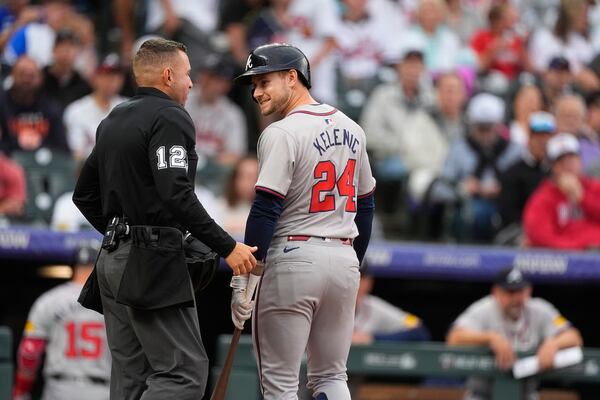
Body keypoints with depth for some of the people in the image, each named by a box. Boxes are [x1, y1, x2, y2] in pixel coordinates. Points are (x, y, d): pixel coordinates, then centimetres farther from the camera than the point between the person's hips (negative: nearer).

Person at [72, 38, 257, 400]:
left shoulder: (113, 121, 18)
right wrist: (227, 247, -20)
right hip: (153, 262, -9)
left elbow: (85, 195, 23)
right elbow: (176, 194, -21)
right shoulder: (170, 117, -9)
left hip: (113, 261, 9)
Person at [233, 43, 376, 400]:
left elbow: (266, 211, -15)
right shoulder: (351, 129, 12)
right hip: (344, 259, 7)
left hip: (294, 259, -7)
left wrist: (242, 278, -12)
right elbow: (365, 205, 19)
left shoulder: (282, 133, -11)